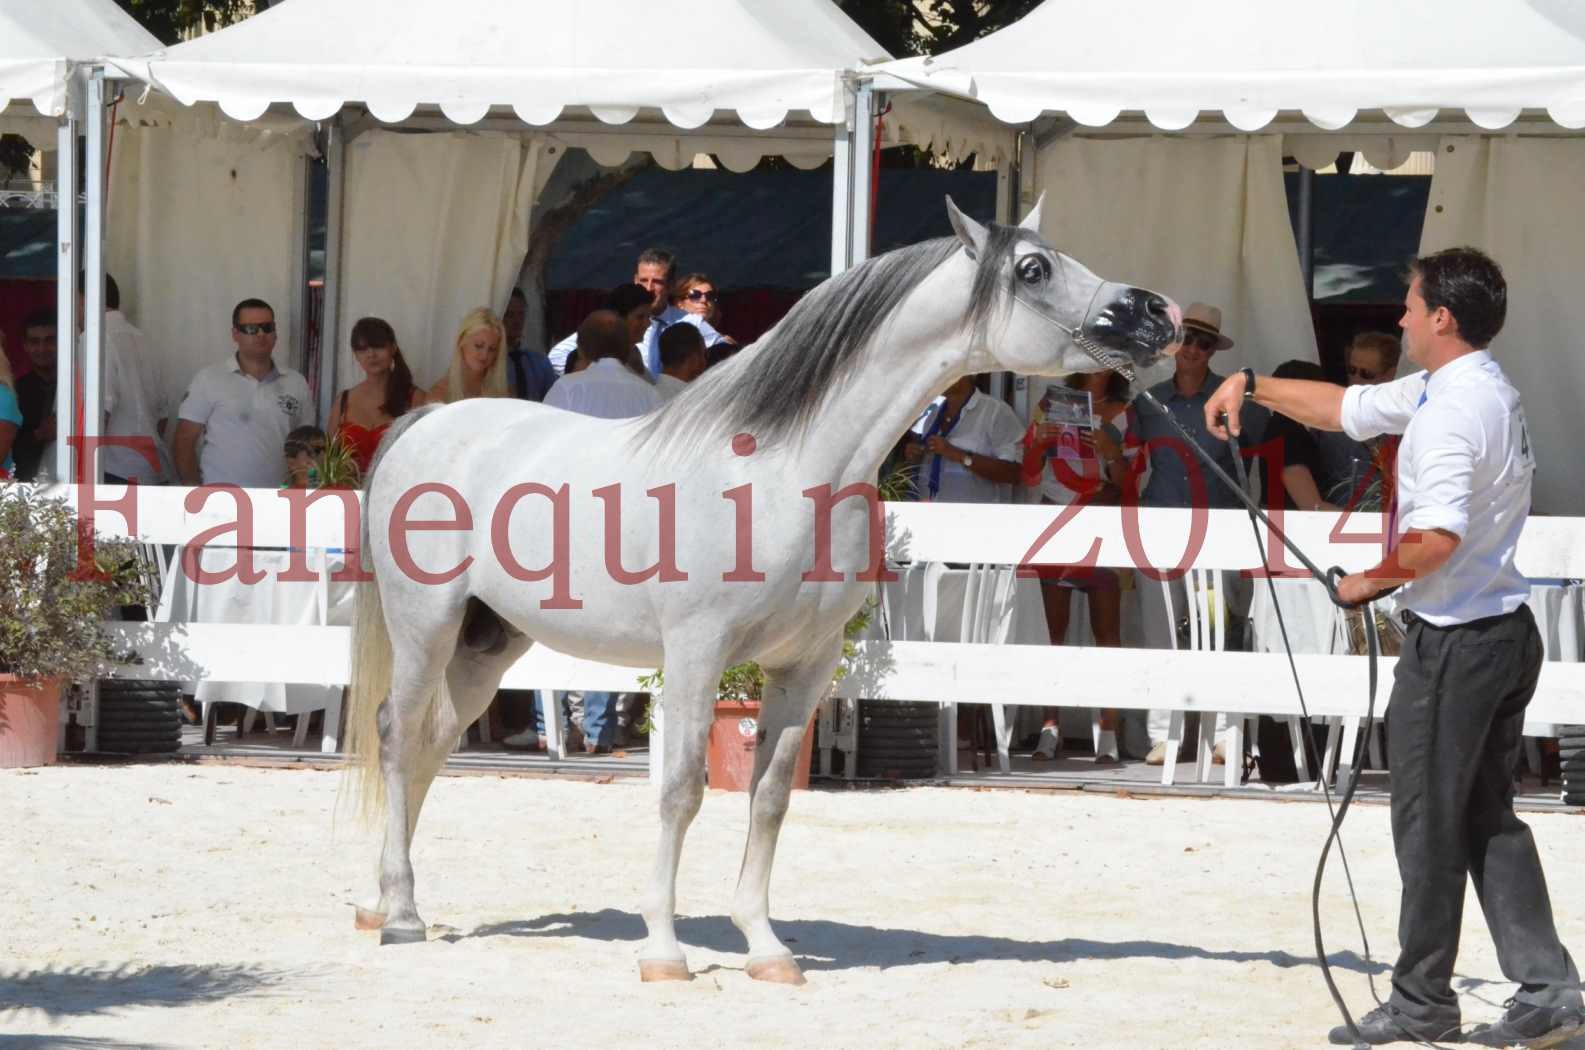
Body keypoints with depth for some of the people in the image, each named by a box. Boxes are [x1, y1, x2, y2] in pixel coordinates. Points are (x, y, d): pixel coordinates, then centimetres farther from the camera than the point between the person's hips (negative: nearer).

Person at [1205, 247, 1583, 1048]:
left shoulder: (1451, 411, -21)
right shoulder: (1481, 390, 11)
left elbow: (1437, 539, -32)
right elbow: (1347, 408, 22)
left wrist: (1373, 580, -14)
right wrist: (1252, 386, 22)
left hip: (1453, 643, -10)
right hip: (1507, 632, 10)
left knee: (1429, 824, 3)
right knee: (1488, 818, 14)